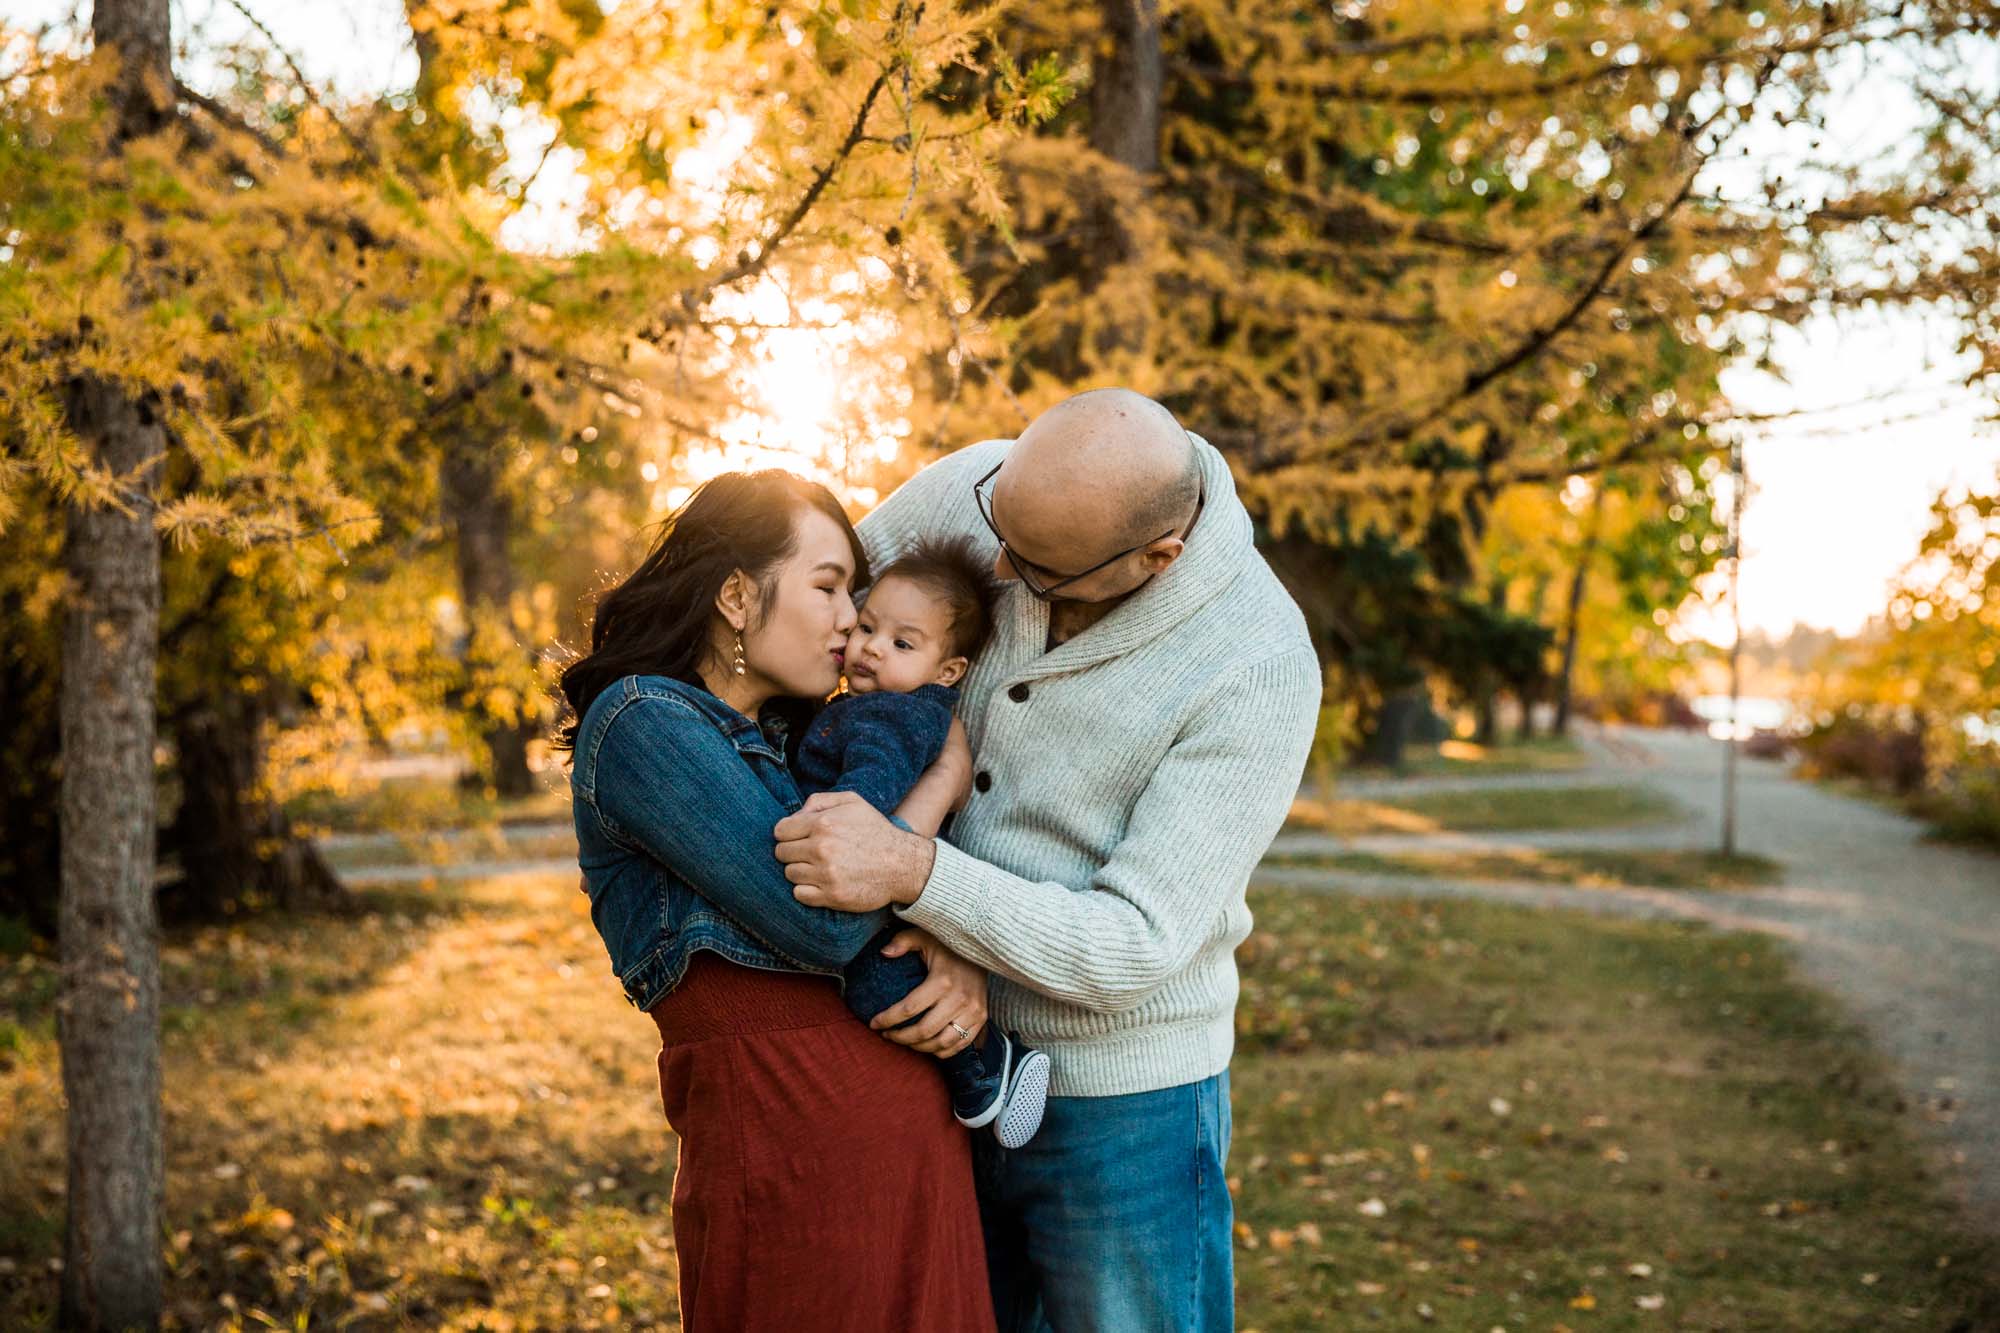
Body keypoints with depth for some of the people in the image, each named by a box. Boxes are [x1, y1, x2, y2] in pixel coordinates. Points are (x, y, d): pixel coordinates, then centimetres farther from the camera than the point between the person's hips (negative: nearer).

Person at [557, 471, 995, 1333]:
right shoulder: (642, 721, -10)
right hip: (790, 1134, -8)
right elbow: (826, 922, -17)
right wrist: (950, 770, -5)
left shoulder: (789, 737, 17)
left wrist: (966, 961, -9)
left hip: (917, 1126, 8)